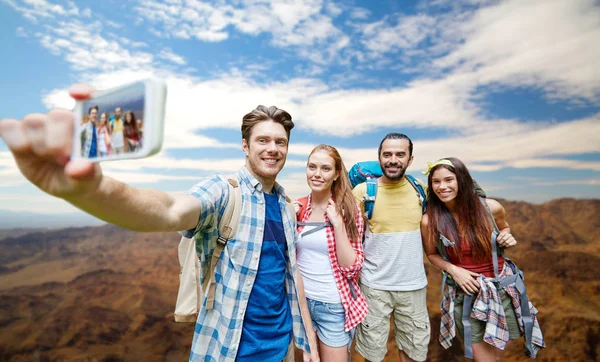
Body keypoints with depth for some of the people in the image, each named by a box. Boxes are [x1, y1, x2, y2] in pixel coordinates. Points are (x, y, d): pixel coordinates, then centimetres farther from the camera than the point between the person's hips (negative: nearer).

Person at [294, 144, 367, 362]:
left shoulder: (348, 210, -13)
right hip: (301, 300, 3)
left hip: (334, 305, -3)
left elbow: (351, 268, -16)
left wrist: (338, 223, -25)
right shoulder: (297, 208, -5)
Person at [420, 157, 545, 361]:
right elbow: (432, 254, 1)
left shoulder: (490, 207, -12)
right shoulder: (429, 221, -17)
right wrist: (453, 269, -16)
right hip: (467, 293, -2)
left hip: (503, 289, 2)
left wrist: (507, 239, -10)